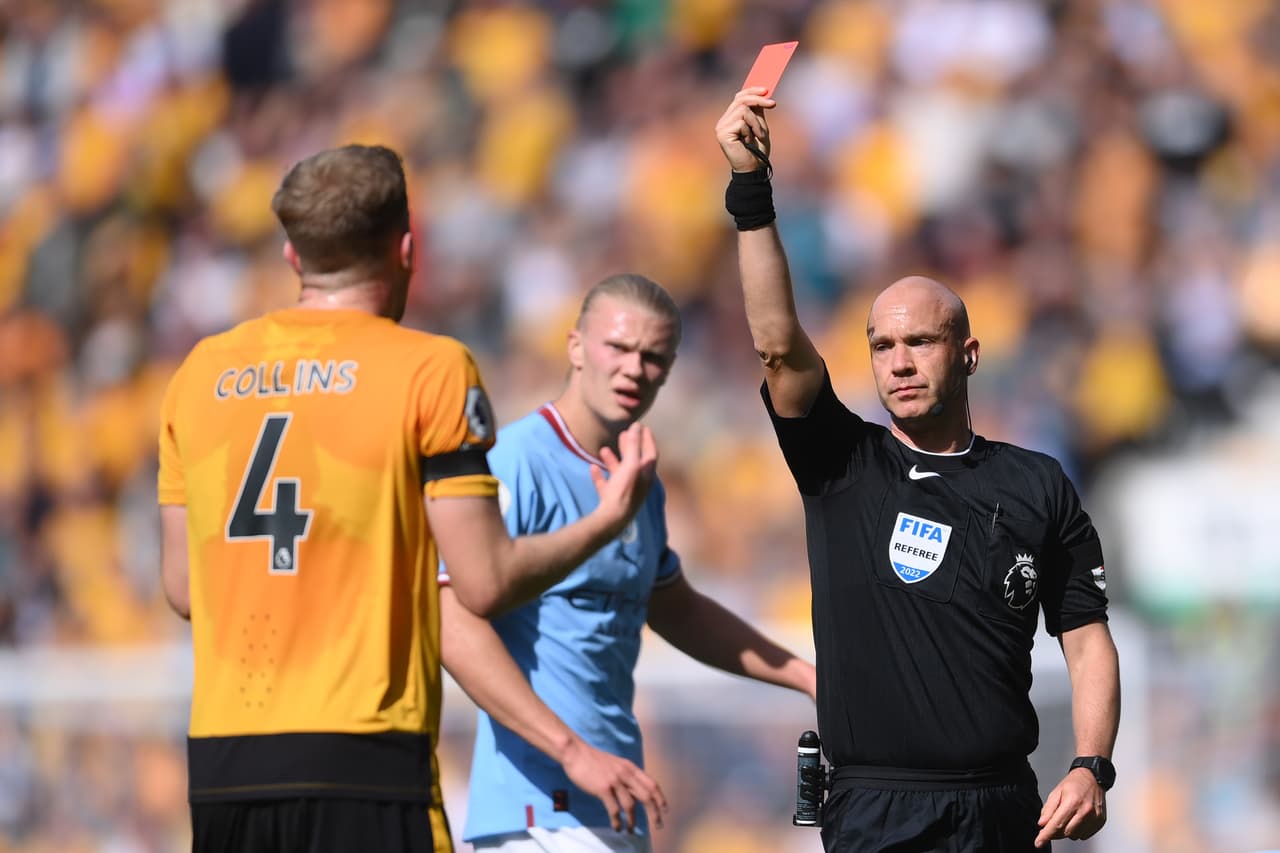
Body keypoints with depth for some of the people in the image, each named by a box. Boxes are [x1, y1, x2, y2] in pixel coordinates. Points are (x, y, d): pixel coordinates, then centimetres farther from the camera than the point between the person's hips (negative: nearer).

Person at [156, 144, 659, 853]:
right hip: (363, 762, -5)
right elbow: (484, 582, -7)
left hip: (220, 764, 5)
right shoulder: (431, 369, -4)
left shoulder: (201, 372, 10)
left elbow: (182, 588, 14)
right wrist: (606, 522, 10)